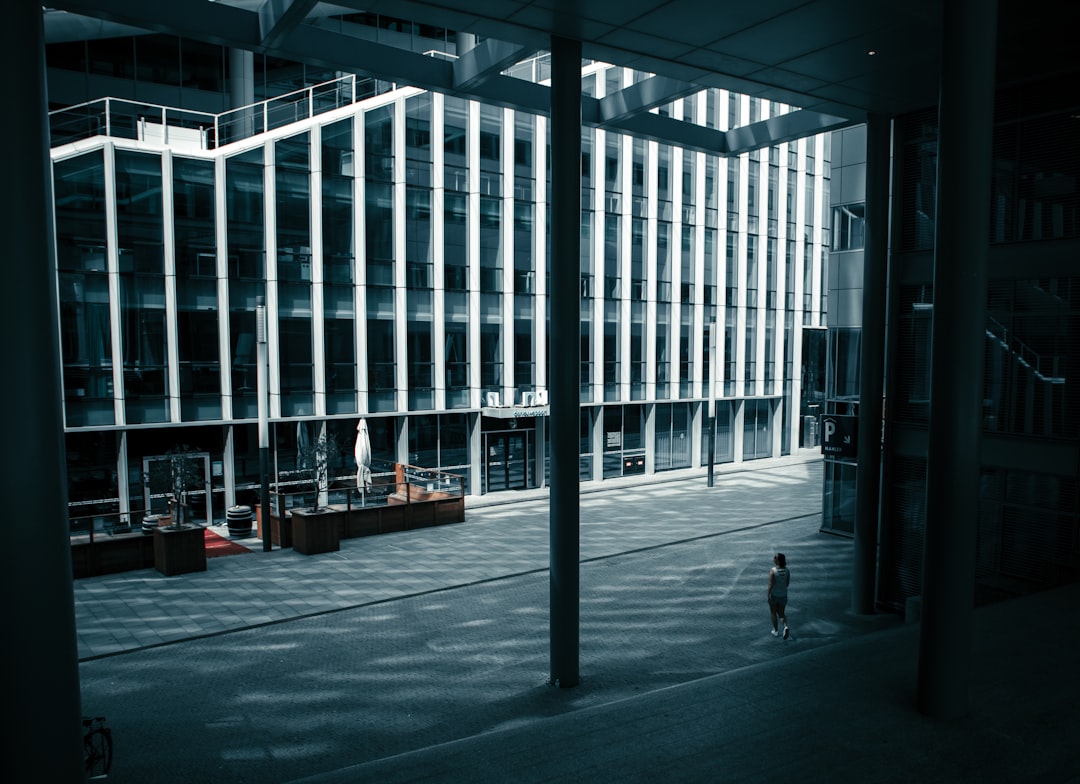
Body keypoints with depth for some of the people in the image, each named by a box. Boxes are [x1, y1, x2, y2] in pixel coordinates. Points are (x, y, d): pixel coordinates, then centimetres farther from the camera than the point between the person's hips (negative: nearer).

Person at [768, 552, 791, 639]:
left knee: (773, 613, 20)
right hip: (783, 595, 3)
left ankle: (776, 631, 29)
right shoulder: (787, 570, -8)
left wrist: (768, 596, -11)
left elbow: (770, 585, -21)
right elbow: (787, 583, 3)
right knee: (781, 614, 17)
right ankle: (785, 627, -9)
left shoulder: (772, 570, -22)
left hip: (774, 595, -3)